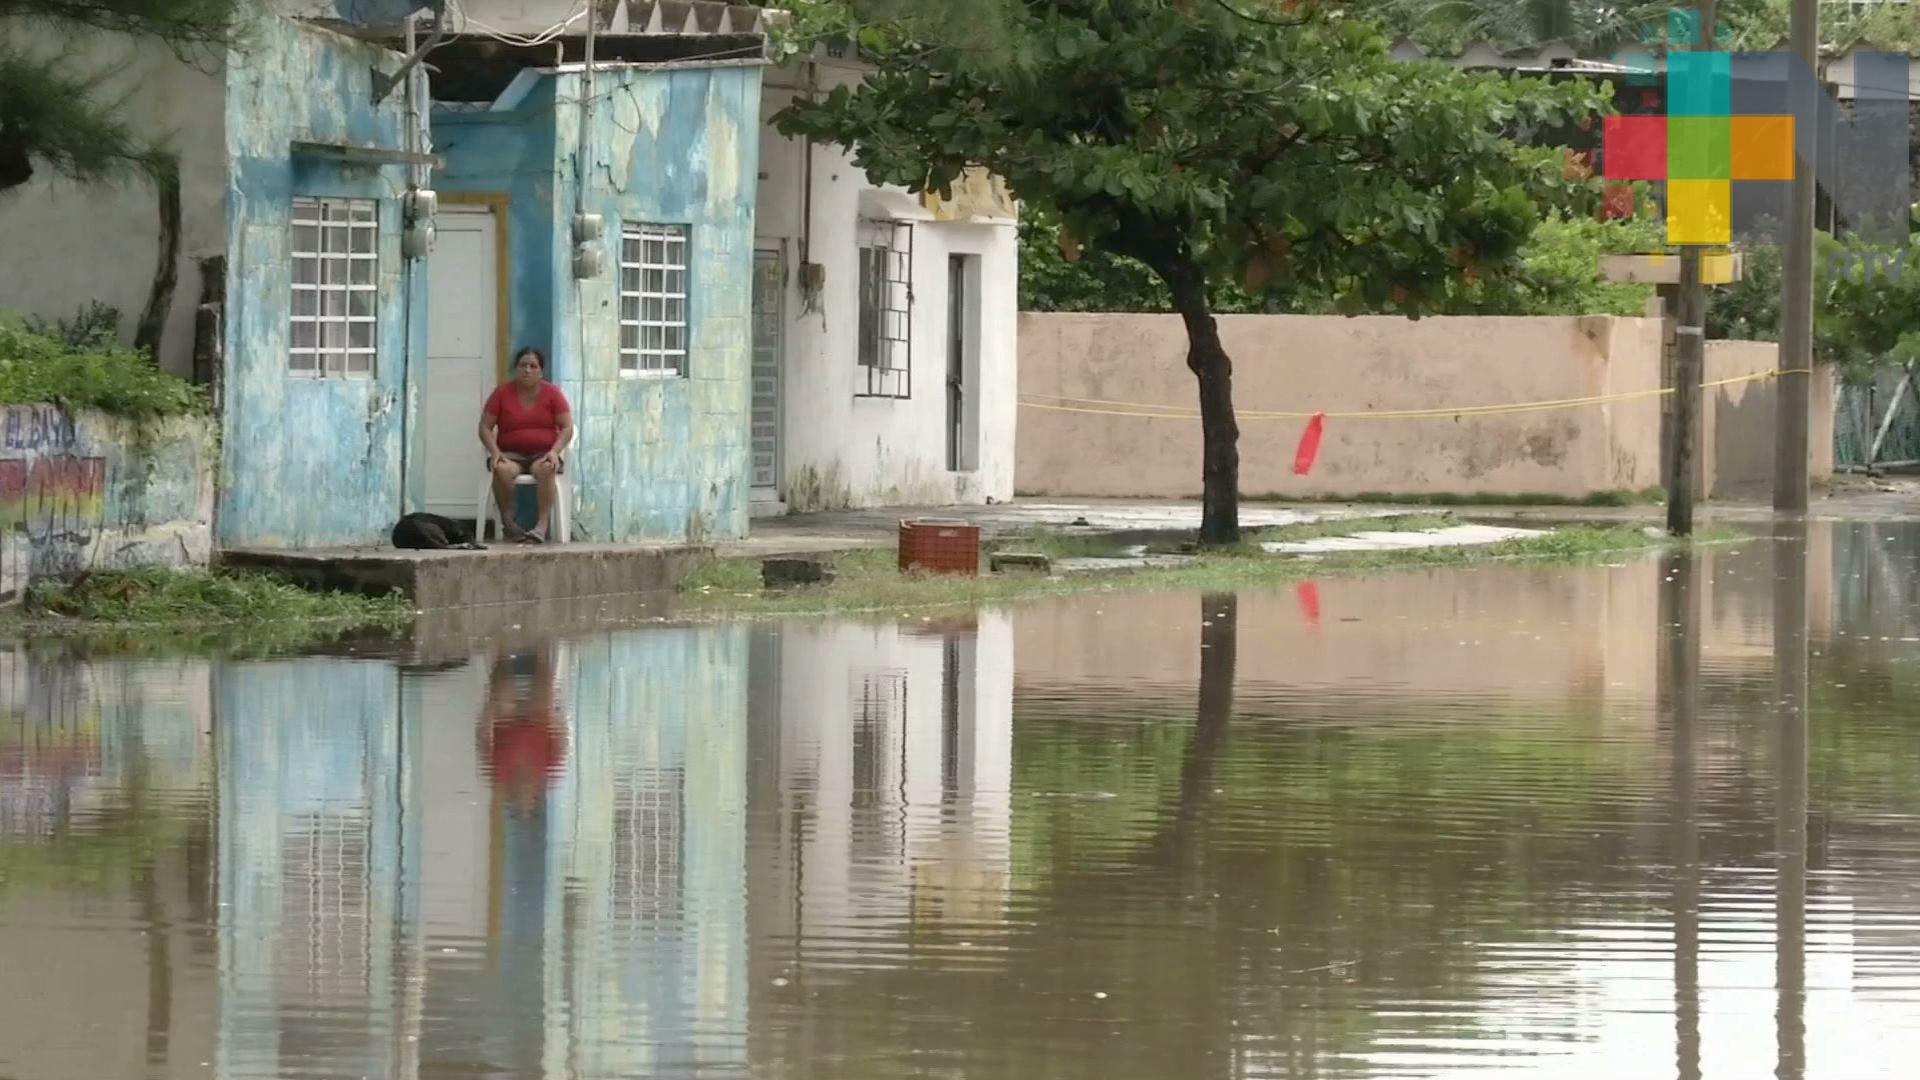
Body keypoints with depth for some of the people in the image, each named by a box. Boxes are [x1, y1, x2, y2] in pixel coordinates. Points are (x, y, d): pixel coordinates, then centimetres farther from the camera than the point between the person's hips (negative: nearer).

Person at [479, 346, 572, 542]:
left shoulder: (552, 393, 5)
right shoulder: (502, 392, 6)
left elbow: (567, 428, 3)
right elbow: (485, 427, 4)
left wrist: (554, 452, -15)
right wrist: (494, 451, -14)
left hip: (543, 454, 0)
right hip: (511, 455, 0)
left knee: (545, 468, -37)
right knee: (502, 469, -36)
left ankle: (542, 526, -40)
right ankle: (507, 522, -22)